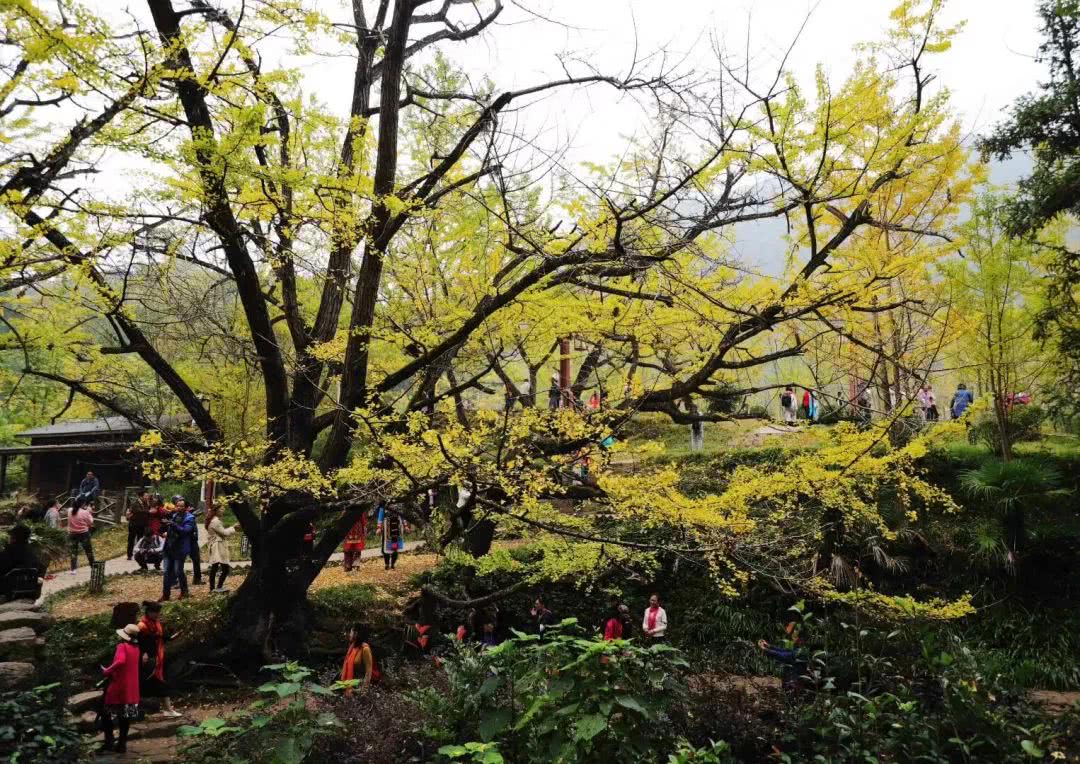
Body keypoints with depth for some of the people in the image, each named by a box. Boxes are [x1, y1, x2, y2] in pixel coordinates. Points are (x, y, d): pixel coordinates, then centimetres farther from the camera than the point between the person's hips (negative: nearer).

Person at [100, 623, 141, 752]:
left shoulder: (122, 646, -15)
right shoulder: (136, 647, 8)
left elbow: (120, 661, -34)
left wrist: (107, 671, -22)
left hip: (118, 687, -7)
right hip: (131, 688, 7)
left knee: (107, 714, 9)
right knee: (125, 716, 13)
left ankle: (109, 742, 8)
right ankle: (122, 744, 15)